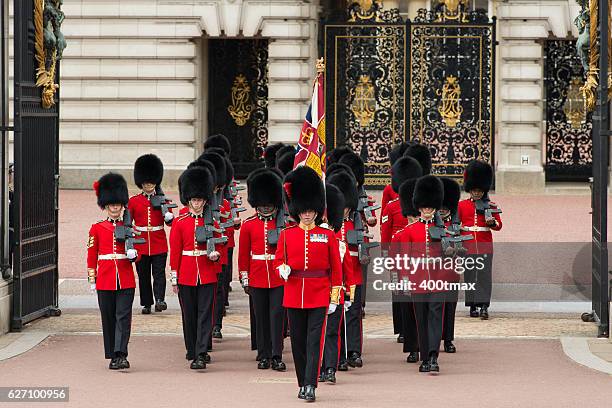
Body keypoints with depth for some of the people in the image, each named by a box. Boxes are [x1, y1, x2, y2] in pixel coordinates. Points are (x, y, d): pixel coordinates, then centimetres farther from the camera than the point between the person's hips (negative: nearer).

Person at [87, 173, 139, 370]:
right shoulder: (97, 228, 6)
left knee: (123, 317, -9)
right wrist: (92, 279, 4)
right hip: (105, 280, 0)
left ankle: (121, 355, -16)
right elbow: (92, 256, 8)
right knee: (108, 319, 5)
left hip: (126, 280, 0)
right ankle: (112, 357, 13)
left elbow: (136, 253, 10)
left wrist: (133, 255, -14)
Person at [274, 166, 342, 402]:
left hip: (319, 296, -2)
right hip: (294, 295, 2)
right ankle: (303, 384, 19)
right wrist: (283, 269, -13)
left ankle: (310, 386, -13)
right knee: (298, 342, 8)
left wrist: (334, 298, -1)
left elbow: (336, 269, 3)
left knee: (315, 341, -9)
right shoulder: (287, 235, 6)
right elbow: (278, 260, 11)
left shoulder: (327, 236, 2)